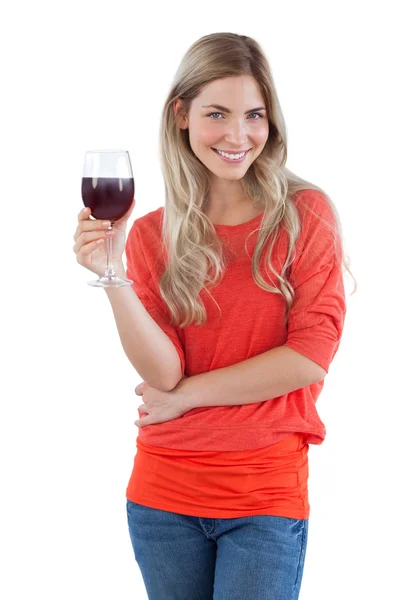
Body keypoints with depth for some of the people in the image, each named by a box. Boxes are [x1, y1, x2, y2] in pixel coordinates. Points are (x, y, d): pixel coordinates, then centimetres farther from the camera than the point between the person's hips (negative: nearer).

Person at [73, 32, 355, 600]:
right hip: (163, 493, 2)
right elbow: (162, 373, -8)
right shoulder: (151, 234, 2)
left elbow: (313, 354, -10)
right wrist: (113, 276, -22)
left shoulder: (307, 214, -3)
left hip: (267, 496, -2)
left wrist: (186, 394, -7)